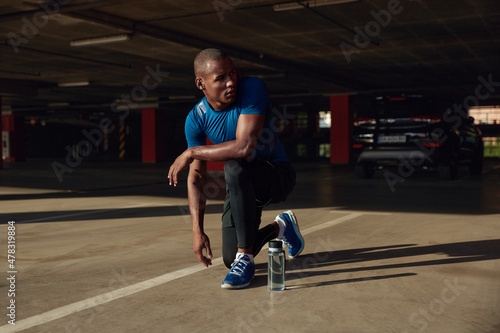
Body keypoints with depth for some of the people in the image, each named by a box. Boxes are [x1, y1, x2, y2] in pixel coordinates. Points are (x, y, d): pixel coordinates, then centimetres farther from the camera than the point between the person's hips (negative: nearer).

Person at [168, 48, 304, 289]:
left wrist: (191, 152, -26)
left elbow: (244, 147, -36)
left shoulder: (252, 88, -24)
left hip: (278, 175, -5)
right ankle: (279, 228, 31)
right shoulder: (196, 120, -11)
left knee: (234, 167, -37)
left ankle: (245, 259, -24)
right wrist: (197, 230, -14)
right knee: (230, 259, 0)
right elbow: (196, 178, -7)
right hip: (242, 187, 5)